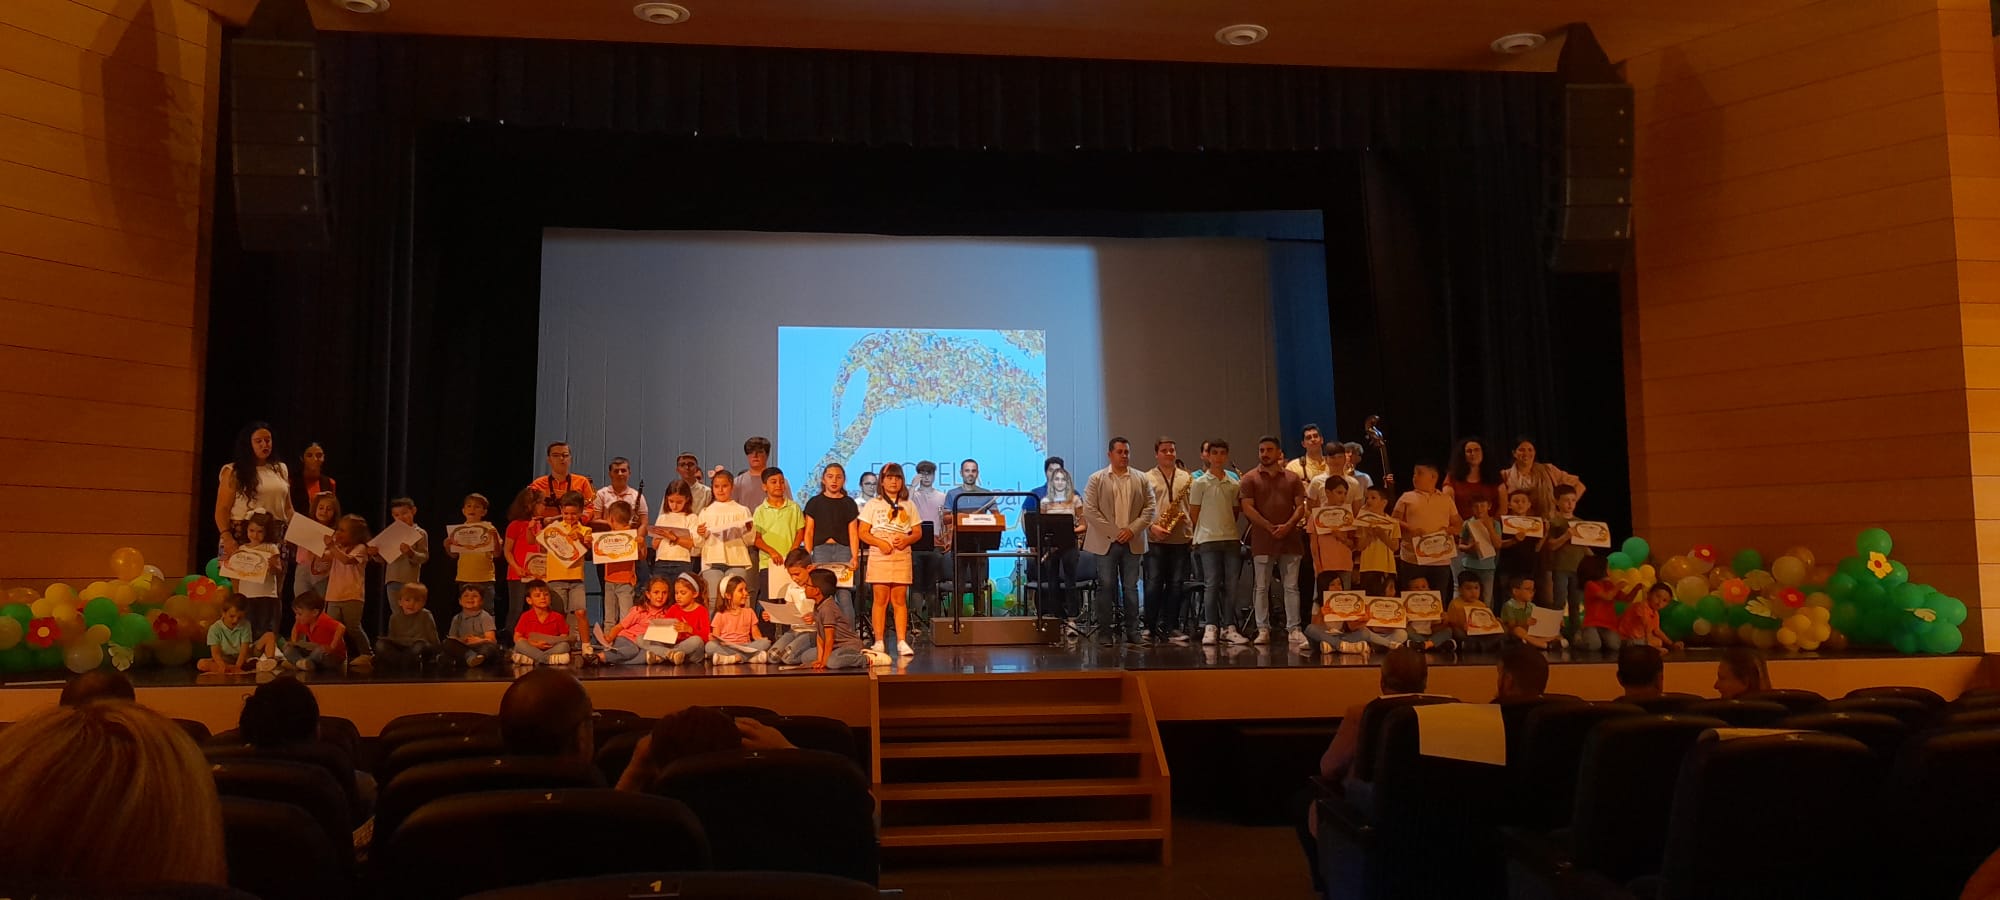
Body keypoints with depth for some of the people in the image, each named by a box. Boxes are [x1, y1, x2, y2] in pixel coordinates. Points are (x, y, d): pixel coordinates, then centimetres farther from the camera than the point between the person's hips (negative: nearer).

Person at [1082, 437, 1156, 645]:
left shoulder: (1141, 480, 9)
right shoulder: (1096, 479, 1)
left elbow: (1149, 508, 5)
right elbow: (1089, 510, -5)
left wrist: (1133, 529, -9)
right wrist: (1113, 532, -11)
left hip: (1132, 542, 2)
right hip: (1105, 541, -2)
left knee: (1131, 587, 5)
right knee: (1106, 586, 0)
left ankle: (1132, 631, 11)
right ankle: (1104, 631, 5)